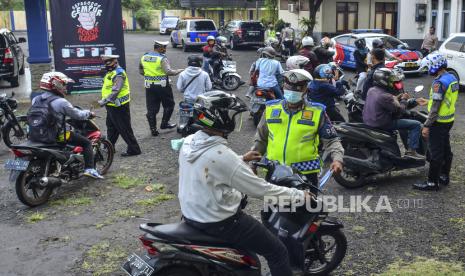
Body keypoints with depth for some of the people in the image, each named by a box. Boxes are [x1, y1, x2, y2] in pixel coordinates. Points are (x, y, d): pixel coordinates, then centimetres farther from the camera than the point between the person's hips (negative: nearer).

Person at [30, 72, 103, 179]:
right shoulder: (61, 102, -17)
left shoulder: (36, 99, 4)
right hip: (58, 135, -7)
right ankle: (89, 169, -7)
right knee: (87, 142, 3)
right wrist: (89, 113, 9)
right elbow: (77, 114, -9)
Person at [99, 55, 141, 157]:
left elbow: (115, 91, -29)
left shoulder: (118, 74, -20)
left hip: (119, 106, -11)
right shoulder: (110, 73, 13)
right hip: (112, 106, 11)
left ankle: (134, 149, -1)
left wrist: (104, 101, -32)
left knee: (124, 129, -6)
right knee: (111, 127, 21)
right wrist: (105, 101, 18)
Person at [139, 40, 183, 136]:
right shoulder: (162, 58, -14)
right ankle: (164, 123, 18)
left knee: (151, 109, 8)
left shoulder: (144, 57, 6)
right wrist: (179, 71, -11)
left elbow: (141, 71, 12)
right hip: (162, 86, -5)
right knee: (169, 105, 16)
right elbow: (169, 72, -25)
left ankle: (153, 129, 8)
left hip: (149, 86, 5)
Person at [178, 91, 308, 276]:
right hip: (218, 222, -9)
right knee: (278, 252, 1)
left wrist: (242, 160, 22)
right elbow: (260, 190, -23)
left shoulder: (188, 142, -4)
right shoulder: (222, 155, -29)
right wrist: (298, 195, -11)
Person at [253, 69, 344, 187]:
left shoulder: (317, 112, 0)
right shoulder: (271, 109, 7)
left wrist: (337, 159, -14)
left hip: (306, 173, -2)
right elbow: (261, 139, 16)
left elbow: (331, 139, 3)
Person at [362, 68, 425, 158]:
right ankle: (411, 151, -4)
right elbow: (399, 110, -17)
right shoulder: (385, 96, -23)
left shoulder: (371, 90, 5)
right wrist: (404, 99, 1)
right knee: (416, 125, -5)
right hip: (382, 124, -9)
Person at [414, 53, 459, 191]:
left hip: (438, 122, -9)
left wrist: (427, 125, -20)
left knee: (436, 152, -3)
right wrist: (428, 100, 21)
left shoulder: (439, 83, -22)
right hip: (449, 120, 9)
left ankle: (432, 182, 4)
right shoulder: (452, 78, 7)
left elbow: (435, 107, -23)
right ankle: (444, 176, 30)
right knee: (446, 149, 18)